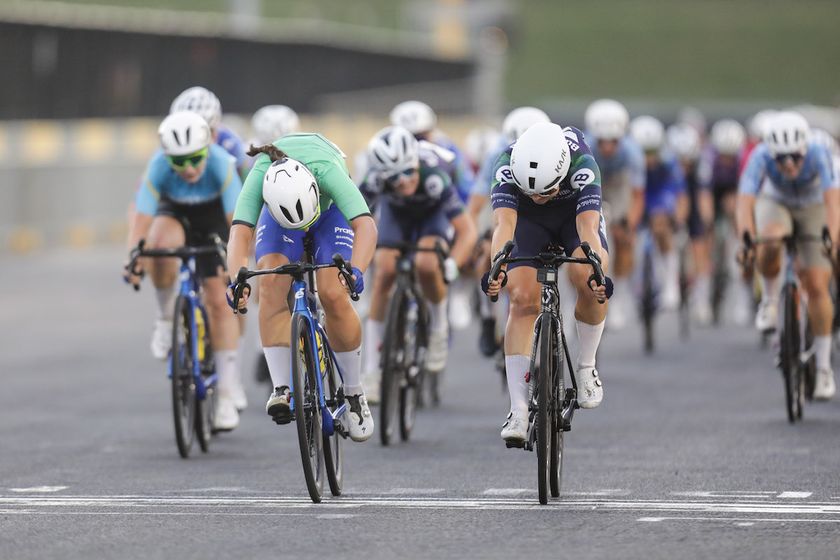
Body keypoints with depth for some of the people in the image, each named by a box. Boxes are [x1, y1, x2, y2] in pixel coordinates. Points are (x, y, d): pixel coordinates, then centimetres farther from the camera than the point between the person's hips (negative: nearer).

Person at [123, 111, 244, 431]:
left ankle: (227, 395, -1)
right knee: (161, 243, -36)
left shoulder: (221, 164, -35)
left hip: (213, 218, -1)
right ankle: (166, 317, -11)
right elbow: (141, 217, -35)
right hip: (174, 213, 1)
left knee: (219, 301, -8)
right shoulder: (159, 166, -33)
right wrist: (133, 259, -49)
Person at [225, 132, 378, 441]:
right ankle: (282, 389, -24)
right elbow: (240, 233, -47)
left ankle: (354, 394, 1)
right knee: (271, 283, -26)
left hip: (331, 208, -1)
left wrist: (356, 270, -69)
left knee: (334, 296, -18)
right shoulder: (260, 177, -40)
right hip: (280, 208, 1)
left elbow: (366, 225, -52)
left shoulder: (327, 170, -44)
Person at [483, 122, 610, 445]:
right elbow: (505, 223, -45)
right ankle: (519, 412, -16)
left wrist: (597, 275, -63)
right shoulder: (507, 166, -35)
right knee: (522, 300, -17)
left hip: (575, 214, -1)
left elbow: (588, 228, -46)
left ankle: (586, 367, -5)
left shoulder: (582, 164, -38)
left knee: (588, 279, -29)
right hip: (529, 220, 1)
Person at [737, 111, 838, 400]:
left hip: (814, 209, 0)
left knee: (816, 286, -10)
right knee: (769, 244, -35)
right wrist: (746, 240, -56)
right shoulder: (761, 157, -33)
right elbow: (746, 202, -40)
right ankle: (770, 299, -6)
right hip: (775, 203, 0)